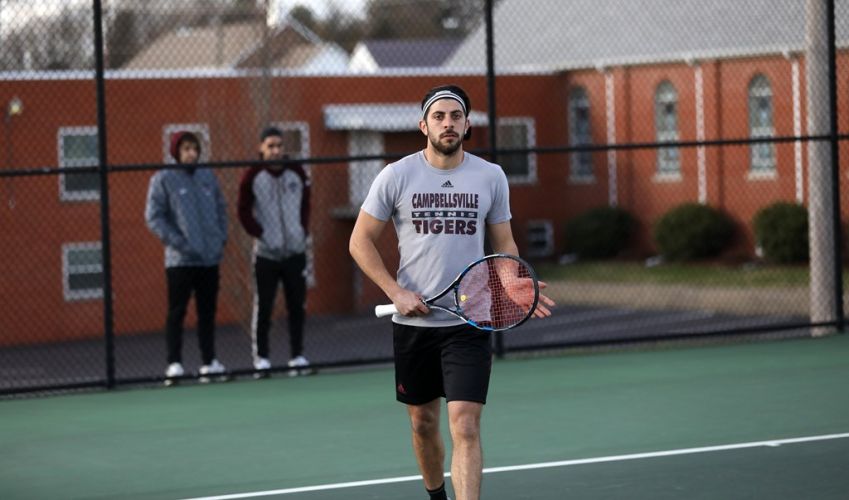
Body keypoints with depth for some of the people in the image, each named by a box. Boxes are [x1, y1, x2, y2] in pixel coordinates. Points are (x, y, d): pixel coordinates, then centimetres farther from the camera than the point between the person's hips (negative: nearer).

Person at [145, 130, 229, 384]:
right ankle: (174, 363, -1)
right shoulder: (163, 179, -2)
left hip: (210, 258, 5)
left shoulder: (208, 176, 12)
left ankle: (209, 361, 14)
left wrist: (221, 238, 4)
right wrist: (178, 242, -13)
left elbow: (221, 208, 18)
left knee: (208, 312, 9)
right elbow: (154, 217, -6)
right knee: (177, 312, -3)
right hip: (180, 259, -5)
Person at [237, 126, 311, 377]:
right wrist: (260, 235, -9)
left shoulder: (297, 173, 5)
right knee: (263, 307, -3)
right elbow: (244, 212, -2)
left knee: (297, 306, 6)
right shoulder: (252, 176, -5)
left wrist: (303, 231, 3)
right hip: (266, 254, -3)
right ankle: (261, 358, 3)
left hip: (295, 251, 3)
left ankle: (297, 356, 13)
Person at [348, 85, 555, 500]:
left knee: (465, 427, -12)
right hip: (413, 322, 1)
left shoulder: (491, 177, 3)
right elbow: (360, 241, 2)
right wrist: (397, 292, -10)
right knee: (423, 423, 13)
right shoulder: (396, 176, -2)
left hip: (470, 323, -1)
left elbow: (504, 244, 12)